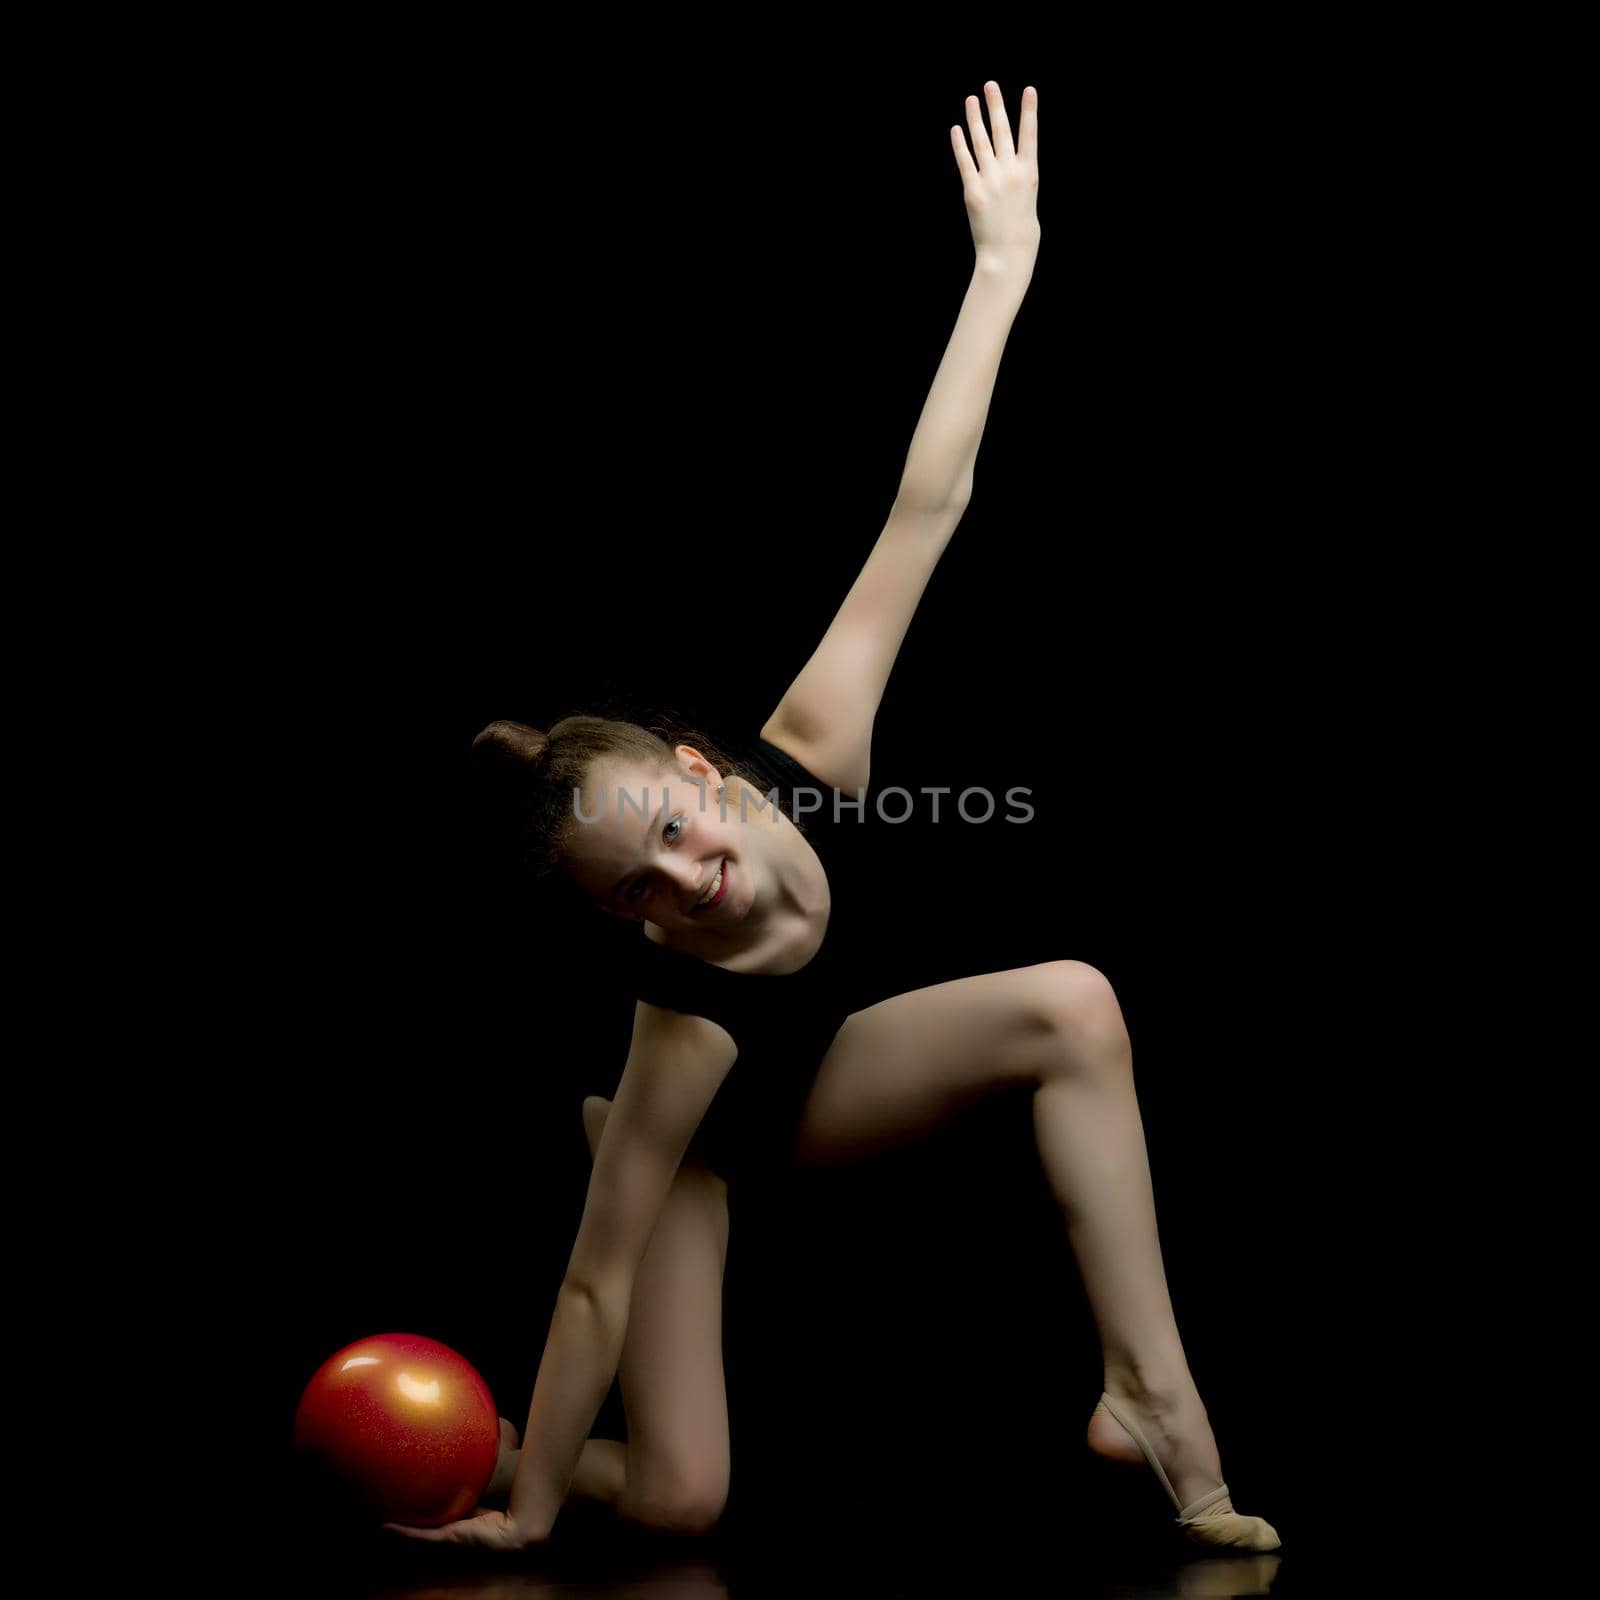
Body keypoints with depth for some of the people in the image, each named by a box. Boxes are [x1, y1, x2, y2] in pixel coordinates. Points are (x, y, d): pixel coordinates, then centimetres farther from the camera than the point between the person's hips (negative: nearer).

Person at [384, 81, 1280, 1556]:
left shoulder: (801, 753, -33)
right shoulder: (688, 1018, -42)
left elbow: (925, 507, -27)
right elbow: (597, 1283, -31)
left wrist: (1004, 263, -25)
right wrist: (525, 1502, -21)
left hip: (800, 1079, 5)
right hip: (696, 1137, -5)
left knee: (1073, 1007, -16)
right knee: (678, 1498, -15)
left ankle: (1154, 1395, -16)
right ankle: (510, 1452, 21)